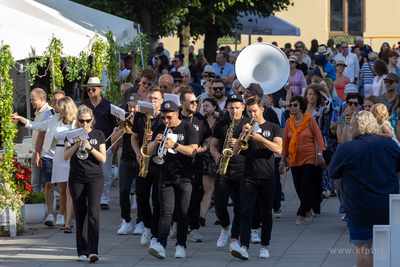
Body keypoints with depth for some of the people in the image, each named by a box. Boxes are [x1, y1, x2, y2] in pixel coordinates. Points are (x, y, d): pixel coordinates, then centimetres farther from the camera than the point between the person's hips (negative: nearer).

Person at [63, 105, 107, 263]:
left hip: (95, 178, -1)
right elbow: (65, 156, -5)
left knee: (93, 212, -14)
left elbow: (103, 159, -3)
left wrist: (90, 147, -17)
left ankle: (93, 251, -19)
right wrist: (76, 145, -20)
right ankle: (82, 252, 8)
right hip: (76, 179, 1)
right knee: (80, 214, 3)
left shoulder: (98, 135, 4)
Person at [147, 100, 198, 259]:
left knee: (182, 213, 0)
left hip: (184, 177, -3)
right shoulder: (160, 130, 11)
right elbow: (149, 152, 10)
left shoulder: (188, 129, -1)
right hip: (166, 177, 3)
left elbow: (193, 151, -12)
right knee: (166, 212, -7)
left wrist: (174, 145, -24)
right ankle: (161, 246, -20)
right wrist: (155, 142, -11)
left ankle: (181, 246, 7)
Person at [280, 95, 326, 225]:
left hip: (309, 159, -4)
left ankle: (301, 215, -9)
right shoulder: (289, 122, 7)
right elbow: (285, 142, 12)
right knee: (299, 188, 4)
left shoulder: (309, 119, -4)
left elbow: (319, 137, -4)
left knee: (306, 187, -11)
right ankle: (308, 211, 21)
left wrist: (320, 154, -13)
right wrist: (283, 161, 12)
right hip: (294, 160, 4)